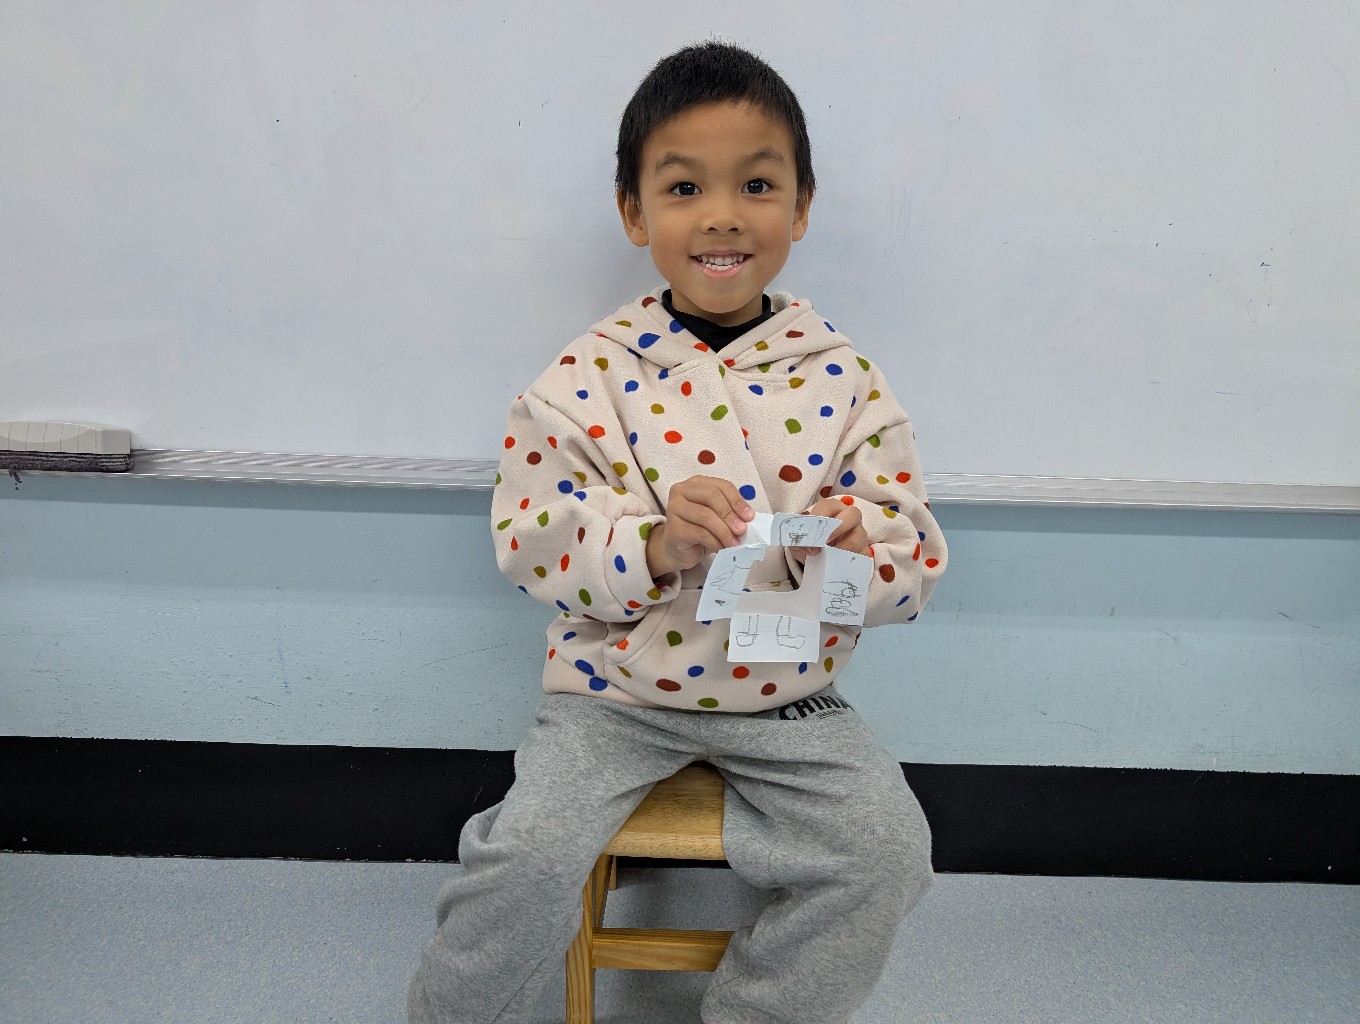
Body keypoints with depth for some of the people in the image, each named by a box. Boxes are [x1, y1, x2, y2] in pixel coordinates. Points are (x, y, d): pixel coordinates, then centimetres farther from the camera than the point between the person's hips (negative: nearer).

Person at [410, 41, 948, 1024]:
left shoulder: (843, 378, -3)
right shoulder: (591, 375, -7)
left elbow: (916, 562, -2)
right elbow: (531, 538, -9)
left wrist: (857, 549, -25)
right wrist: (650, 546, -26)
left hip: (788, 699, 2)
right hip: (617, 693, -1)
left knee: (888, 848, -14)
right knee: (530, 860, -18)